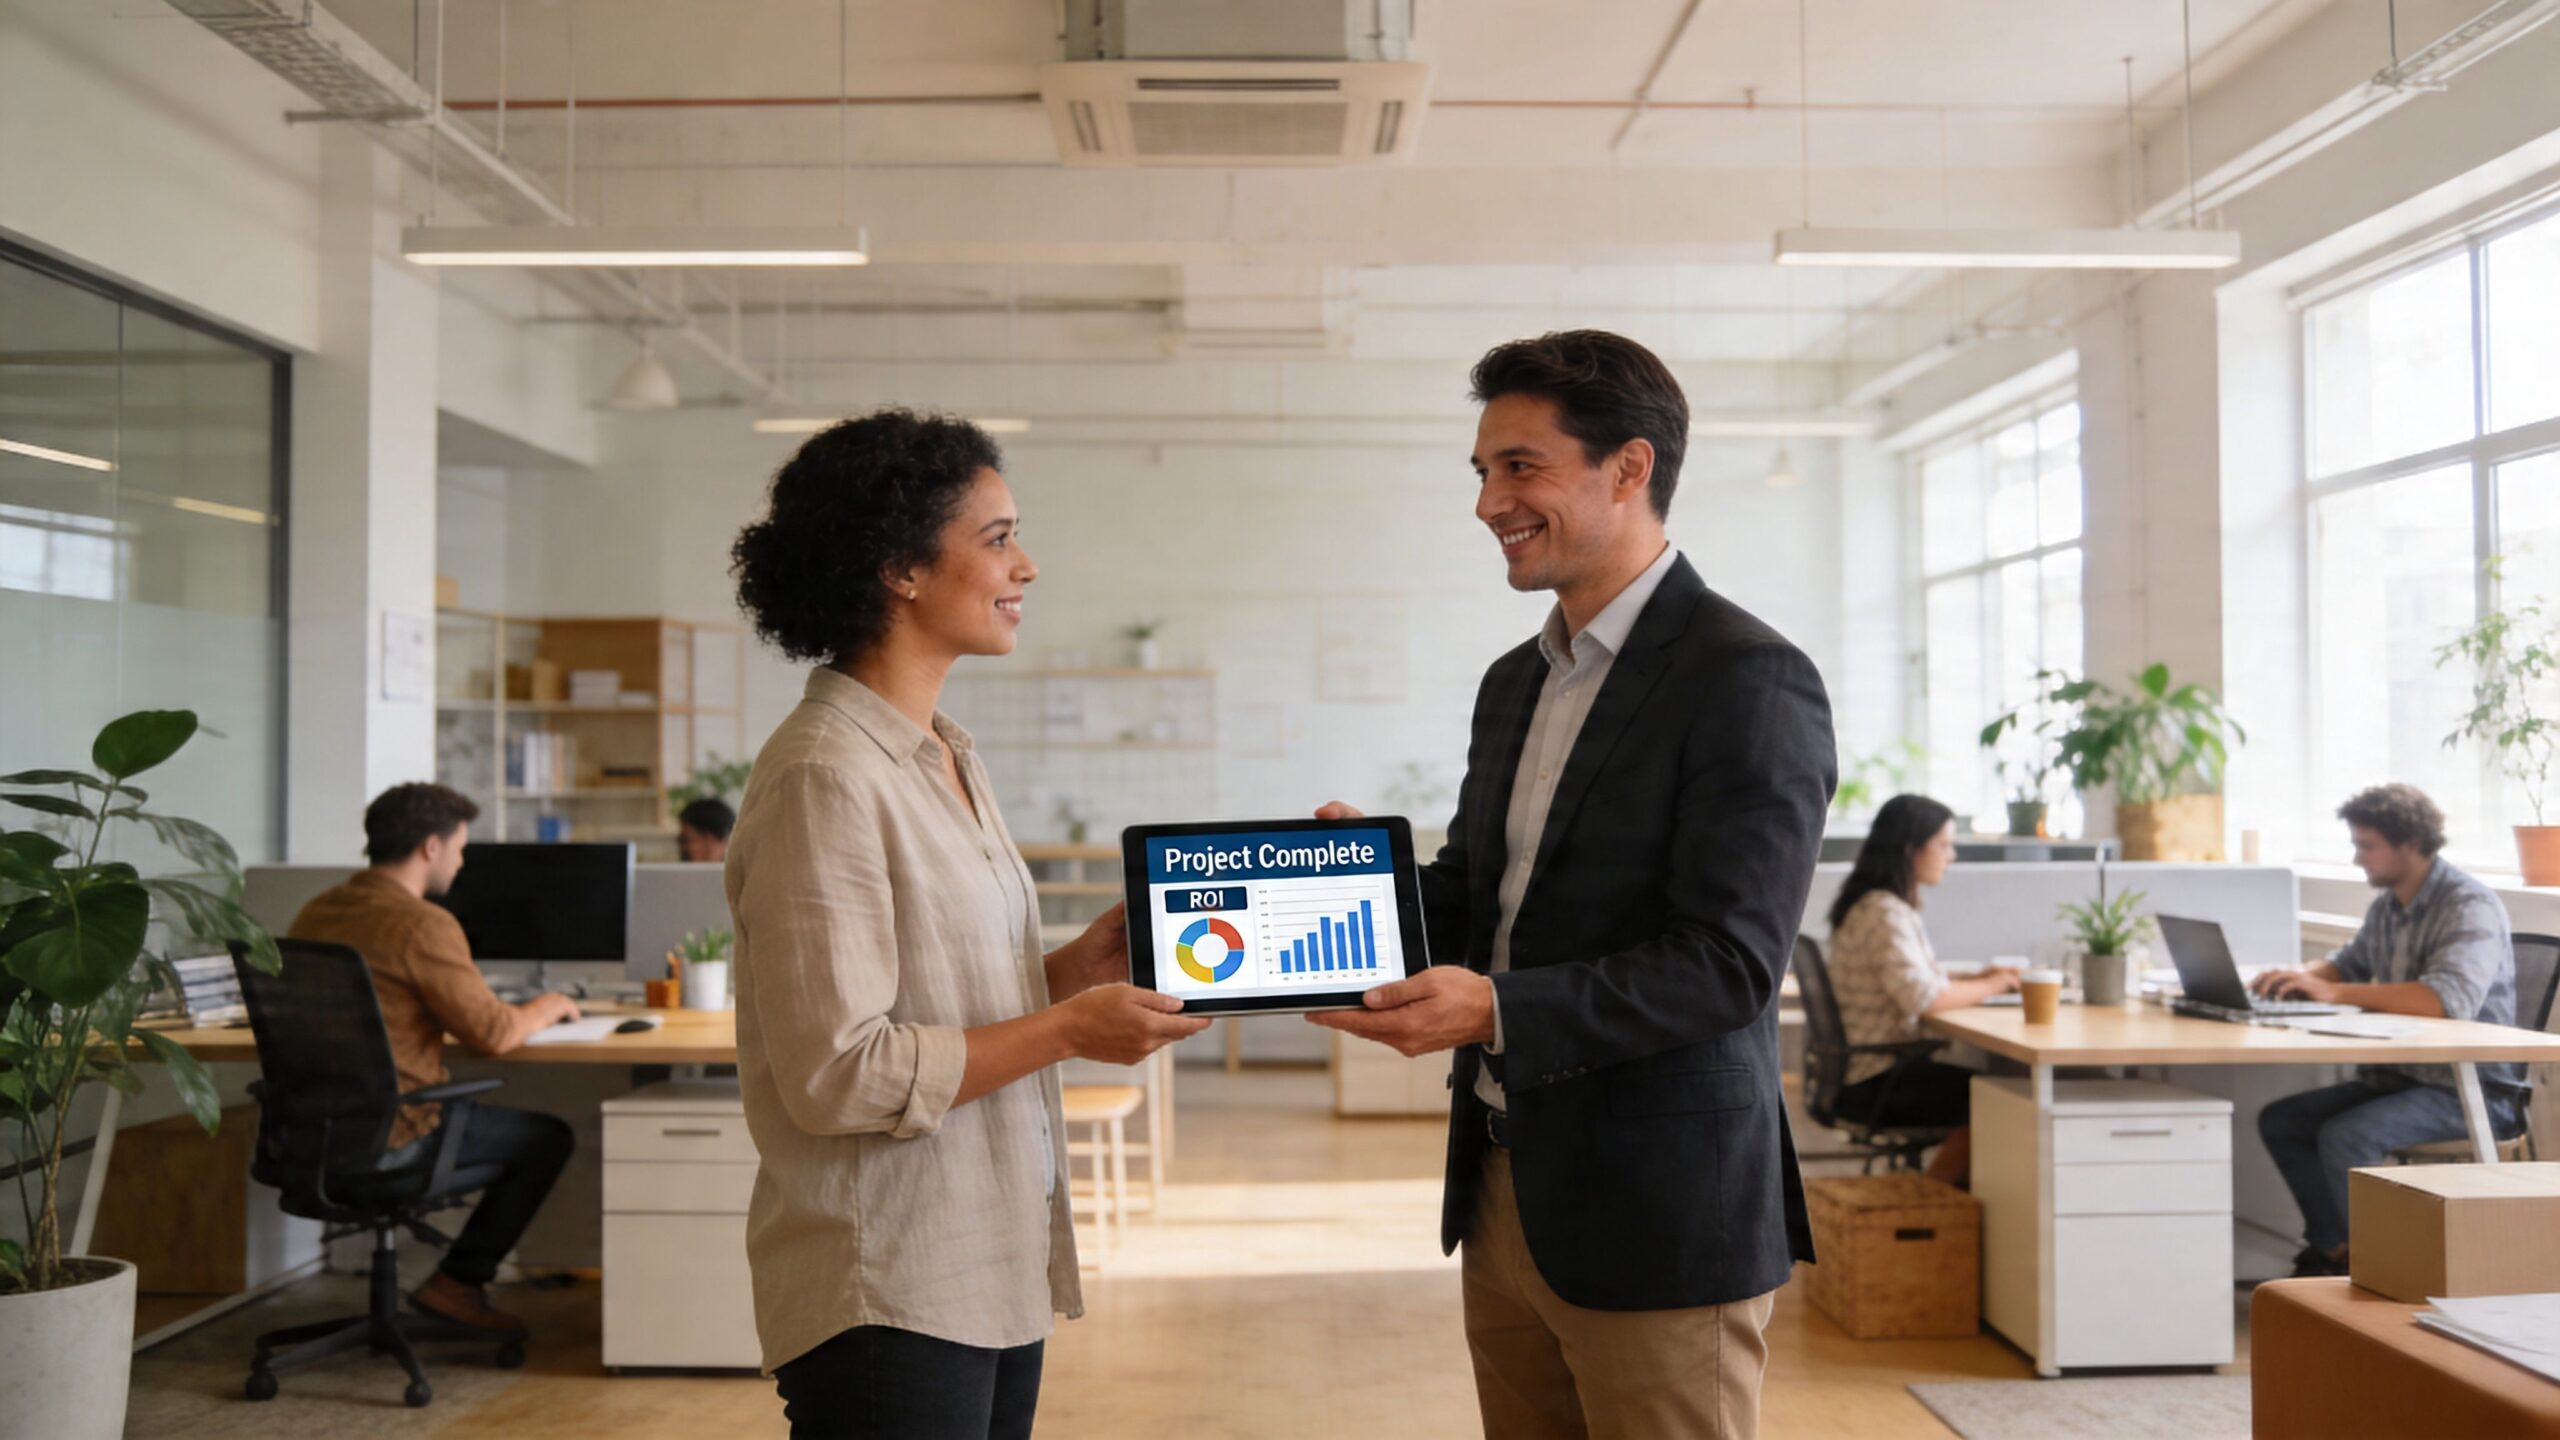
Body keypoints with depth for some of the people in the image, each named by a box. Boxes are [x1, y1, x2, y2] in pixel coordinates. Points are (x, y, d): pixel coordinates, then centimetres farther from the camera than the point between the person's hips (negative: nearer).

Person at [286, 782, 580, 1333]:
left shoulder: (315, 911, 8)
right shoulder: (423, 924, -18)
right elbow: (491, 1033, -17)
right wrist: (544, 1009, 4)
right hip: (390, 1136, -8)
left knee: (485, 1114, 29)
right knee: (550, 1137, 8)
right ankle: (457, 1282, 10)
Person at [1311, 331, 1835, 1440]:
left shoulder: (1749, 680, -14)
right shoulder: (1515, 682, 13)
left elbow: (1727, 962, -20)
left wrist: (1496, 1009, -28)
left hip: (1655, 1223, -7)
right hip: (1504, 1198, 8)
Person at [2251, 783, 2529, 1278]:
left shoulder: (2471, 907, -18)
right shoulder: (2389, 906, 10)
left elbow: (2450, 999, -34)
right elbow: (2351, 964, 27)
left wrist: (2333, 992, -34)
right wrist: (2297, 979, 3)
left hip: (2471, 1089, -9)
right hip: (2398, 1076, 9)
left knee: (2346, 1135, -28)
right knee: (2280, 1121, 1)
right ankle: (2332, 1248, 9)